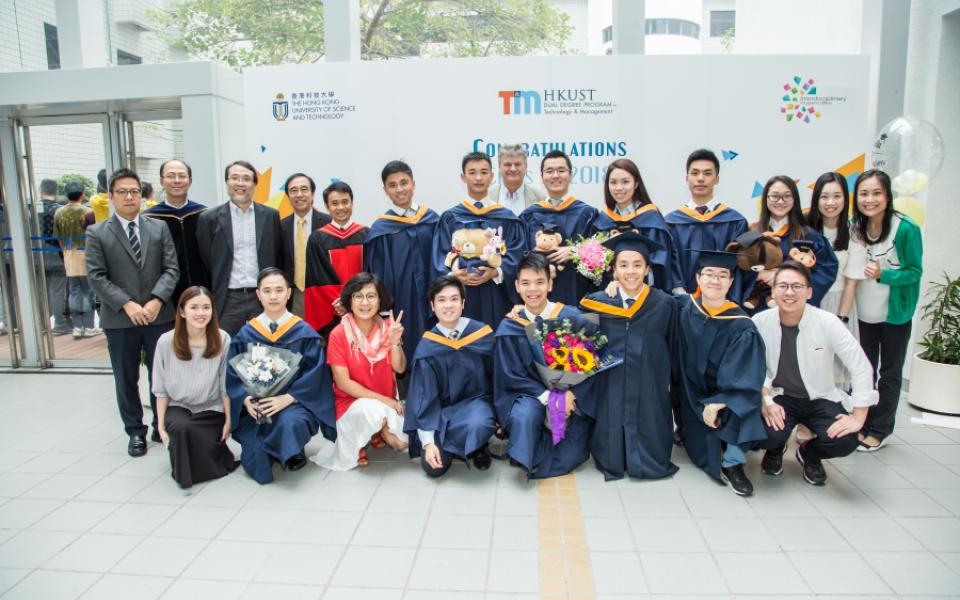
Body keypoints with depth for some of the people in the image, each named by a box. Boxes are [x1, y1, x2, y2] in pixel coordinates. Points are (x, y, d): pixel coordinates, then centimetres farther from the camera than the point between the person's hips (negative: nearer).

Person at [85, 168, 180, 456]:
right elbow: (96, 276, -6)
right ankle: (135, 431, 21)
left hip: (159, 316, 1)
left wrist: (157, 300, -14)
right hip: (119, 319, -1)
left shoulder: (159, 228, 7)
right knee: (126, 379, 8)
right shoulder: (97, 233, 1)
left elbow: (171, 269, 1)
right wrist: (127, 304, -15)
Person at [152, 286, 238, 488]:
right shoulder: (166, 342, -9)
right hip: (178, 408, 0)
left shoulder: (222, 340, -10)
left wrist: (228, 420, -4)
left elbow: (226, 386, -4)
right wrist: (161, 425, -4)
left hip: (211, 411, 0)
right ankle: (183, 470, 0)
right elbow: (161, 389, -1)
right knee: (182, 428, -31)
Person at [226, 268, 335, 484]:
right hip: (255, 408, 2)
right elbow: (233, 374, 4)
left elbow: (315, 373, -7)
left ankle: (294, 452, 0)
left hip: (295, 403, -1)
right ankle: (266, 453, 20)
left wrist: (287, 398, -19)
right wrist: (246, 399, -14)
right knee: (257, 465, -18)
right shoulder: (246, 334, 4)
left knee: (288, 423, -36)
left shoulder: (304, 333, -2)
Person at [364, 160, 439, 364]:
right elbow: (379, 278, -4)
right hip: (398, 304, -3)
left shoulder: (432, 219, 4)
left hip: (429, 301, 3)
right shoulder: (381, 229, -3)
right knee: (402, 355, 0)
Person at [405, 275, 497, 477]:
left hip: (476, 402, 0)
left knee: (478, 425, -35)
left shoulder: (483, 334, -10)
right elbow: (423, 396, -7)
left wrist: (498, 414, -1)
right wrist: (428, 442, -14)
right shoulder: (427, 347, -9)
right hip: (441, 410, 1)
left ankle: (477, 448, 2)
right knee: (433, 467, -17)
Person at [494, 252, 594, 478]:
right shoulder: (509, 328, -6)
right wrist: (548, 397, -17)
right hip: (531, 394, 0)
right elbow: (512, 376, -5)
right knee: (523, 417, -34)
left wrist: (570, 394, -21)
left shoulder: (571, 317, -8)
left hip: (572, 394, 0)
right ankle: (526, 459, -8)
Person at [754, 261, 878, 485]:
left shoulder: (827, 322, -17)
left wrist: (858, 417, -16)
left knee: (844, 441, -23)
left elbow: (861, 367, -14)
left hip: (820, 399, 0)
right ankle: (775, 450, 16)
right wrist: (765, 401, -20)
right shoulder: (760, 322, -13)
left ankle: (810, 454, 17)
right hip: (778, 396, 0)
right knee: (768, 434, -28)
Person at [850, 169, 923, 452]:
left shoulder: (906, 229, -18)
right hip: (866, 312, 4)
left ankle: (879, 429, 20)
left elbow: (915, 271, -13)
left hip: (896, 312, -4)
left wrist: (883, 275, -28)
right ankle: (862, 423, 26)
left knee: (889, 372, 9)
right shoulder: (856, 227, -4)